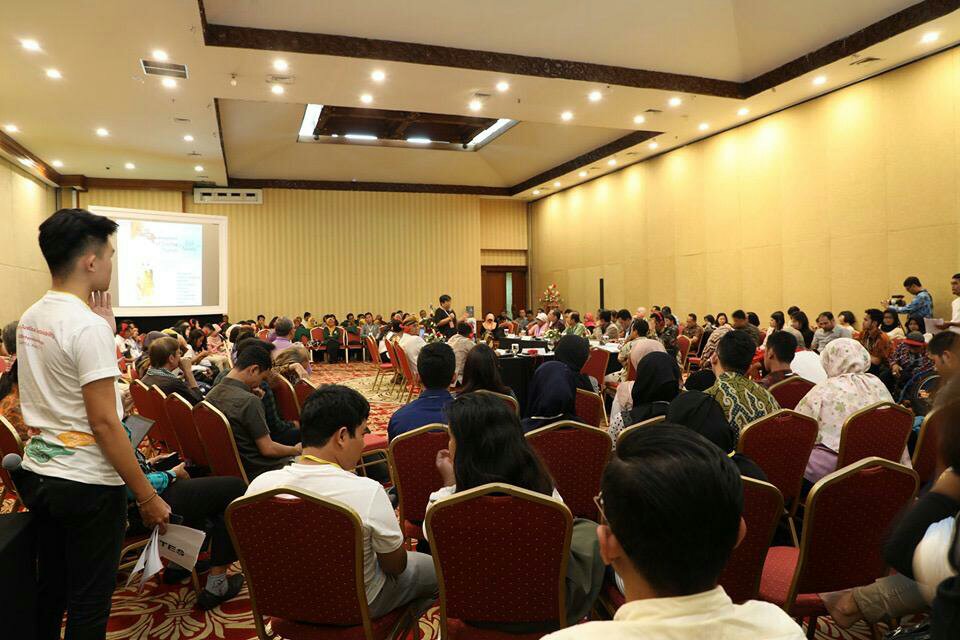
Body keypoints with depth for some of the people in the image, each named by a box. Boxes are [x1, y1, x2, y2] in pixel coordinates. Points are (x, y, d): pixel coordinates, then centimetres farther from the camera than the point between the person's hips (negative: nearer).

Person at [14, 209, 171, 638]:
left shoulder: (29, 319, 6)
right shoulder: (88, 325, -20)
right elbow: (103, 423, -22)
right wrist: (147, 496, -17)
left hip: (37, 474, 9)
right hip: (87, 484, -8)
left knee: (48, 591, 23)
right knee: (89, 603, 7)